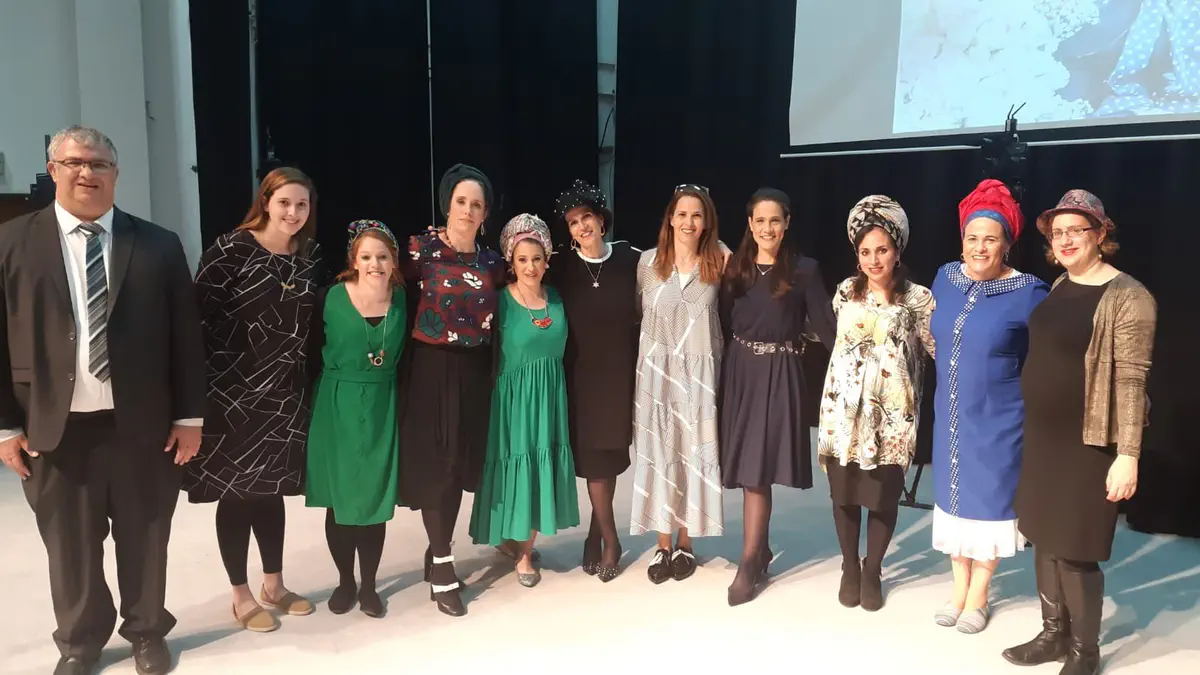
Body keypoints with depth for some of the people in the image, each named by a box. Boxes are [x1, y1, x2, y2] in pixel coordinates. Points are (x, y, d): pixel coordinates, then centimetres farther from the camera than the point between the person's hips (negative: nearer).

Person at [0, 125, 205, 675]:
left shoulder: (158, 245, 1)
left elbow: (185, 335, 1)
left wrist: (189, 414, -1)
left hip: (141, 424, 0)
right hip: (55, 427, 0)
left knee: (144, 539, 14)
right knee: (70, 544, 14)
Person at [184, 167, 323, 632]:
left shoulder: (311, 255, 4)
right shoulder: (230, 249, -12)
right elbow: (200, 315, -13)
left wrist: (310, 378, 6)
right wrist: (204, 385, -15)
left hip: (284, 392, 5)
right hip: (232, 389, -5)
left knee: (271, 487, 15)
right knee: (235, 489, 7)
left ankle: (274, 585, 30)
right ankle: (241, 596, 21)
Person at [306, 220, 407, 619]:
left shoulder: (402, 300, -1)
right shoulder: (331, 298, -7)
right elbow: (313, 353, -2)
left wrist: (385, 389, -3)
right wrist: (335, 388, -3)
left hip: (383, 409, 1)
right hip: (338, 407, -1)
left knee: (375, 499, 6)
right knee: (340, 498, 7)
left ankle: (369, 585, 22)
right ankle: (345, 580, 26)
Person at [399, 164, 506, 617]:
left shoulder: (492, 262, 8)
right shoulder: (422, 248, -5)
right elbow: (401, 298, -6)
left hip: (474, 373, 5)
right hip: (432, 369, -4)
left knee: (462, 462, 10)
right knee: (435, 463, 0)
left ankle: (437, 552, 28)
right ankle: (442, 567, 11)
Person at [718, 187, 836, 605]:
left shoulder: (804, 270, -4)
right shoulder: (735, 269, 7)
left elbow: (825, 325, -6)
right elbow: (724, 327, 8)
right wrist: (723, 376, 1)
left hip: (778, 375, -4)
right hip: (740, 372, 4)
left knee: (757, 469, -6)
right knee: (747, 466, 9)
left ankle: (748, 564, 2)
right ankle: (760, 549, 26)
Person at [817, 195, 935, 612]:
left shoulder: (917, 298, -4)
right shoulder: (845, 293, 6)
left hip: (891, 412, -2)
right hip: (845, 408, 3)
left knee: (884, 494, 6)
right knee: (844, 491, 9)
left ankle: (872, 570, 26)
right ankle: (849, 567, 28)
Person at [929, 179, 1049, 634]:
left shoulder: (1028, 293, -15)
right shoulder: (946, 278, 0)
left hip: (998, 418, -5)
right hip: (950, 415, 5)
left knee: (988, 499, 8)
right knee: (954, 496, 14)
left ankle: (978, 598, 26)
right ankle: (959, 590, 31)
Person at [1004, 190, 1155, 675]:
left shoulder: (1127, 297, -13)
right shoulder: (1059, 287, 8)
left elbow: (1130, 381, -17)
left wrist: (1127, 455, -20)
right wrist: (1032, 428, 14)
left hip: (1087, 444, -7)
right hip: (1042, 437, 7)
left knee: (1075, 552, 2)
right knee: (1045, 540, 15)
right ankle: (1054, 634, 32)